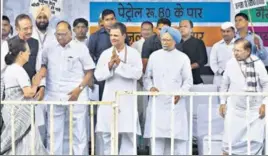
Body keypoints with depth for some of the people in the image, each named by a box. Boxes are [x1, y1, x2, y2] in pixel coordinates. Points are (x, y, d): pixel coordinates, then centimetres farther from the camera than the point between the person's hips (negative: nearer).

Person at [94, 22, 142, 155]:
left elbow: (138, 73, -12)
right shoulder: (105, 54, 8)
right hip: (109, 99, 3)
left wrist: (120, 64, -17)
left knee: (128, 133, -2)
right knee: (107, 133, 6)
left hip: (127, 100, -2)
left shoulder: (134, 53, 0)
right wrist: (109, 65, -14)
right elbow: (98, 75, 2)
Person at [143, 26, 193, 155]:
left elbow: (188, 81, 4)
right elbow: (147, 77, 12)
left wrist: (180, 93, -12)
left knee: (178, 136, -2)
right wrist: (150, 87, -8)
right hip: (158, 102, 1)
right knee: (157, 136, -3)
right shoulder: (154, 56, 9)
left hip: (176, 103, -1)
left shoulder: (183, 58, 5)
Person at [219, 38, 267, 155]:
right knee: (230, 139, 2)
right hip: (234, 108, 1)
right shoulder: (230, 63, -3)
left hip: (255, 109, -1)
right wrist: (223, 102, 7)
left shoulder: (257, 64, -7)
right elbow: (225, 84, 8)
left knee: (255, 140, 4)